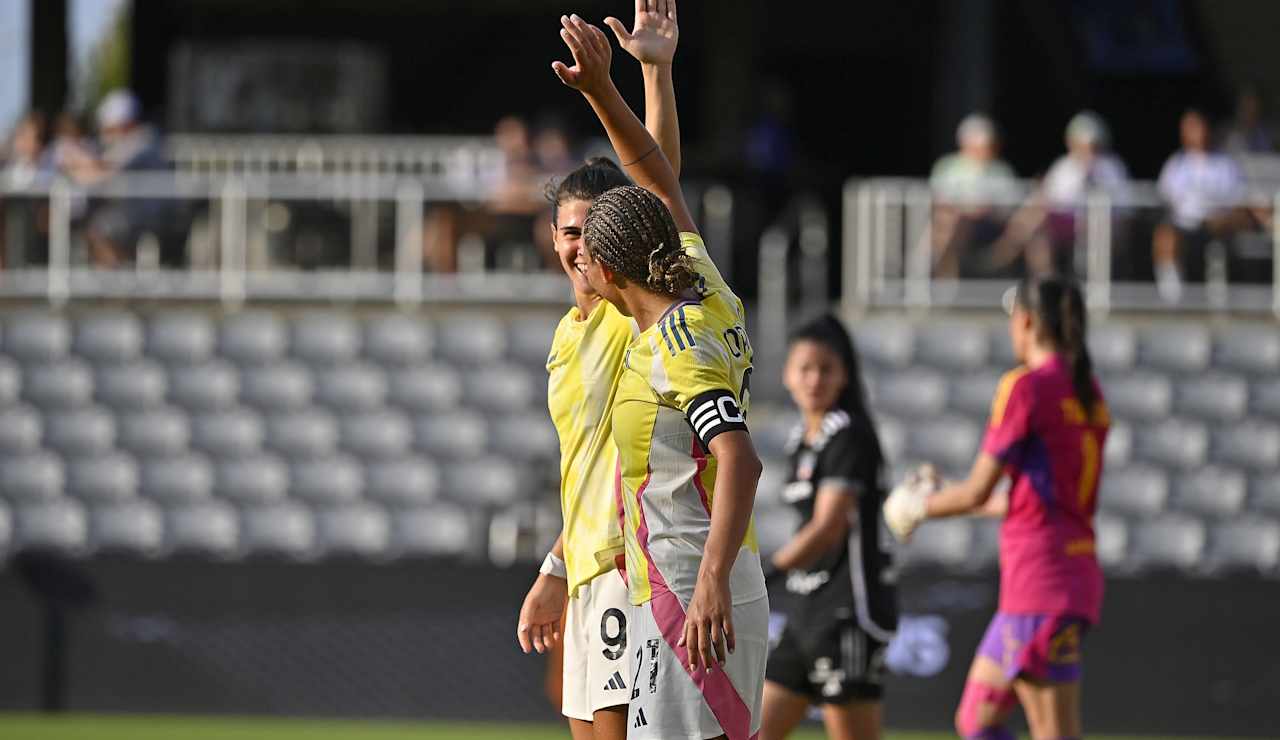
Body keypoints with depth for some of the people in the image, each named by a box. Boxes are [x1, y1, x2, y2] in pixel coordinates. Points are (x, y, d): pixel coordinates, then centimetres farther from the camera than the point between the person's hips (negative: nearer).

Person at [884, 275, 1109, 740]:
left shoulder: (1025, 387, -11)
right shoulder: (1088, 395, 14)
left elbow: (977, 491, -9)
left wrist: (919, 507, 10)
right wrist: (940, 500, 29)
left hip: (1041, 577, -9)